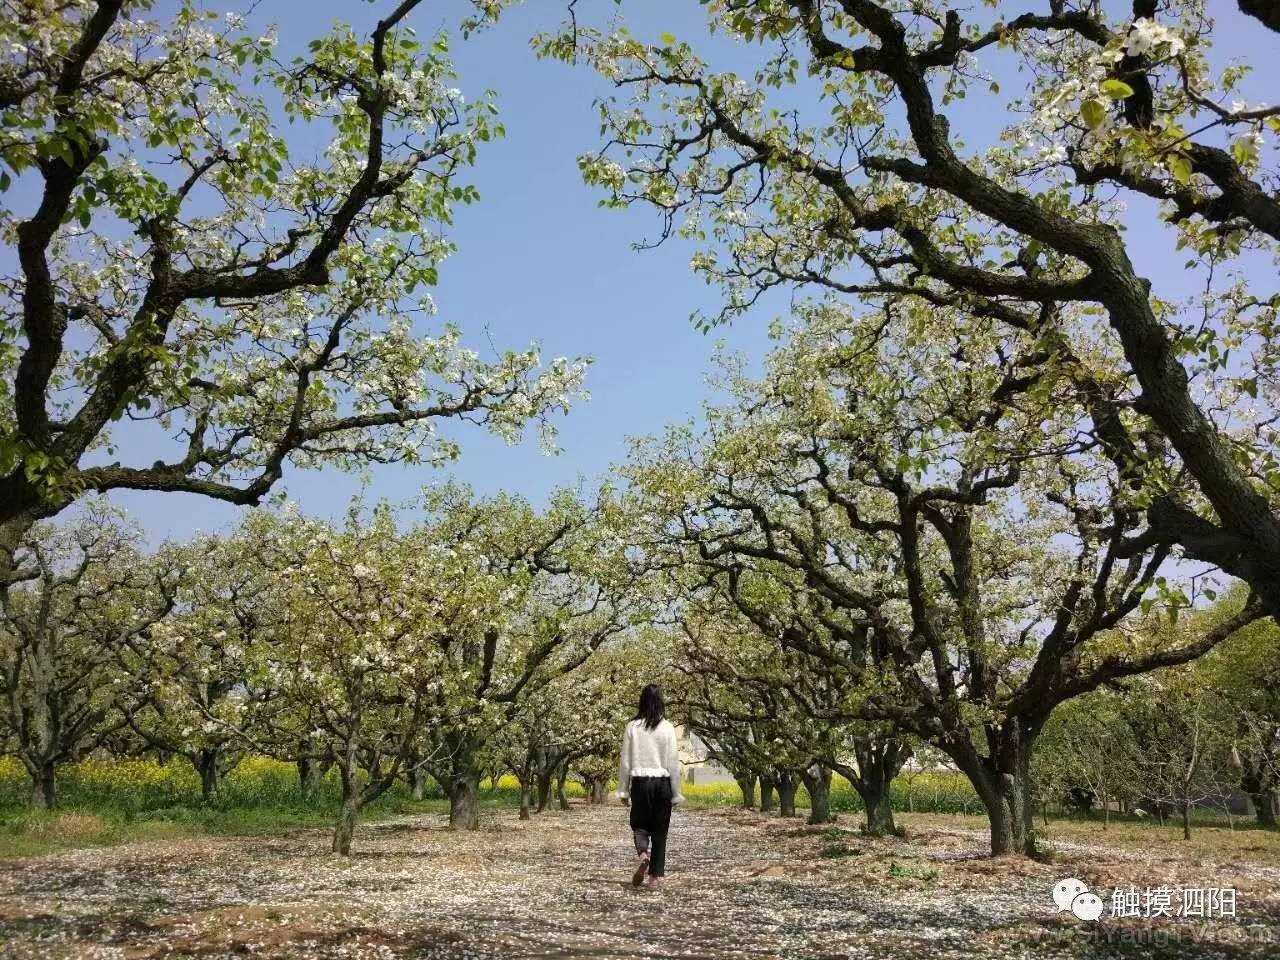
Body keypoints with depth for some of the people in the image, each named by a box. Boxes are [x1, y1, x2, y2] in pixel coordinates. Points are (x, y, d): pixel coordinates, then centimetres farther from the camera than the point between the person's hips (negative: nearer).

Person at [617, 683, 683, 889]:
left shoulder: (632, 727, -4)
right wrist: (676, 793, 6)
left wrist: (623, 790, 8)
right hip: (662, 782, 0)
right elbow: (673, 763, -3)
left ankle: (643, 855, -14)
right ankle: (656, 876, 11)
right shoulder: (667, 728, -5)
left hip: (640, 782, 0)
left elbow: (625, 761, -1)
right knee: (660, 831, 11)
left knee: (639, 825, 14)